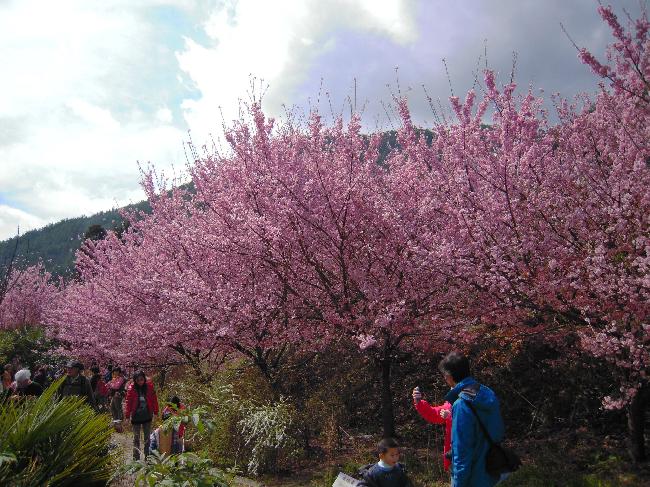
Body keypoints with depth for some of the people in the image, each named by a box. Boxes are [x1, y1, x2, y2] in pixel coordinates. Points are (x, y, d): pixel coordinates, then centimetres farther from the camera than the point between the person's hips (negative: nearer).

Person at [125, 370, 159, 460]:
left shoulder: (149, 386, -7)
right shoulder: (131, 388, -10)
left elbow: (154, 399, -1)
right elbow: (128, 402, -7)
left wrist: (155, 412, -2)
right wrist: (127, 416, -10)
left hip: (147, 415, 1)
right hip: (136, 416, -1)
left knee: (147, 438, 12)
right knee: (136, 438, 9)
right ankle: (136, 458, 17)